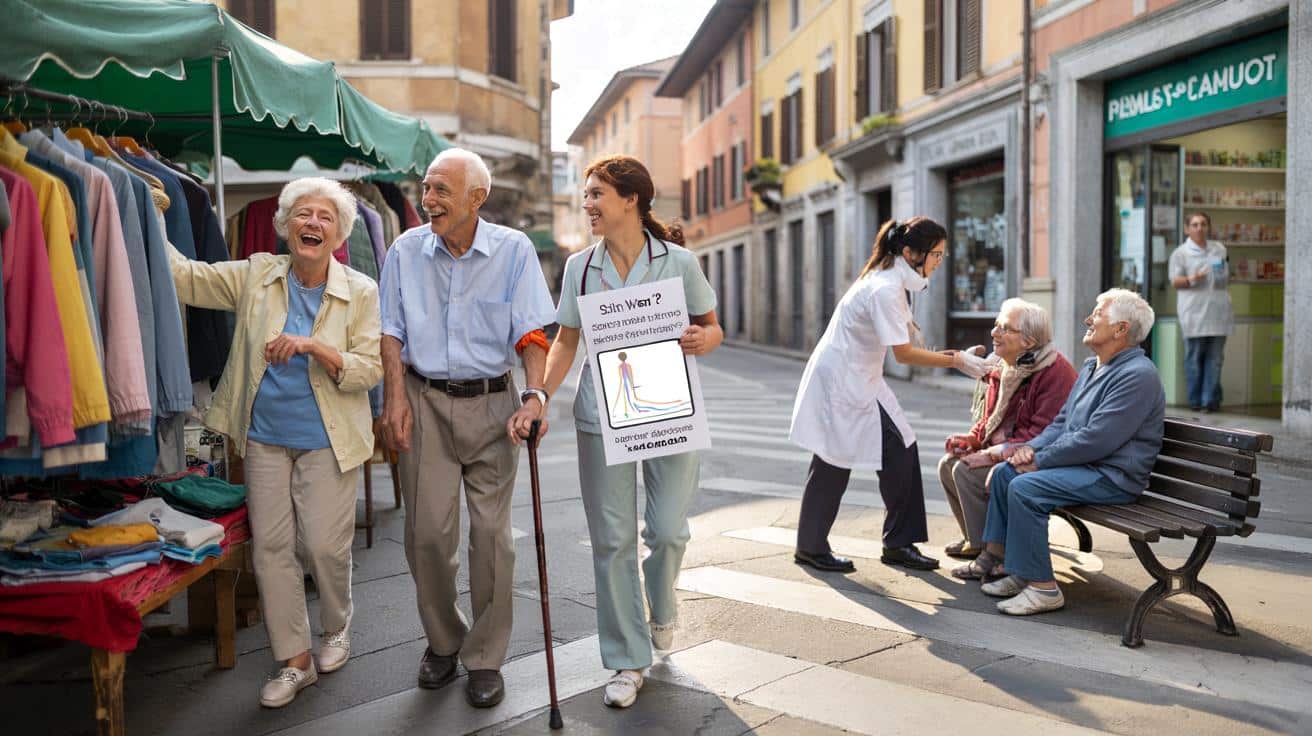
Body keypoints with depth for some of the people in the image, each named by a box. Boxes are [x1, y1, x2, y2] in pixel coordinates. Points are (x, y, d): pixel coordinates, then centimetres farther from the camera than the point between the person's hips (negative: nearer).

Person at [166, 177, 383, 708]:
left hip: (327, 440, -3)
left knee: (325, 545, 0)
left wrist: (312, 346, -25)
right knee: (270, 545, 6)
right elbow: (183, 277, 0)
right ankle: (294, 660, 20)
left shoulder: (360, 291, -6)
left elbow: (369, 370, -11)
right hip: (265, 435, 3)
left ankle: (336, 630, 30)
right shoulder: (256, 276, 2)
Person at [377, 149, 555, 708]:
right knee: (427, 531, 2)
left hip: (491, 402, -1)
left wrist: (534, 397, -19)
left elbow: (532, 333, -6)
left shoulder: (513, 250, -3)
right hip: (426, 400, 2)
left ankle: (485, 657, 18)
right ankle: (442, 641, 25)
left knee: (491, 532, 3)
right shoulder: (406, 251, 3)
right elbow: (391, 331, 6)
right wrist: (395, 398, -6)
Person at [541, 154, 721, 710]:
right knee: (612, 539, 3)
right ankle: (628, 660, 19)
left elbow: (713, 329, 5)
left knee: (668, 529, 2)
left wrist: (702, 340, -18)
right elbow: (565, 341, 7)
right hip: (603, 416, 2)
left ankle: (661, 604, 38)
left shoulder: (678, 262, -3)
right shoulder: (580, 266, 4)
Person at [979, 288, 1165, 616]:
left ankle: (1043, 588, -16)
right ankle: (1016, 571, 6)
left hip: (1111, 476, -10)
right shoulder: (1092, 367, 15)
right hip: (1085, 464, 10)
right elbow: (1063, 422, 19)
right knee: (1005, 472, 3)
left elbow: (1096, 440, -25)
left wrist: (1039, 460, -18)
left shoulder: (1137, 375, -18)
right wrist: (1033, 447, 0)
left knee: (1025, 487, -25)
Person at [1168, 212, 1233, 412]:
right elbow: (1175, 282, -2)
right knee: (1194, 357, -2)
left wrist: (1225, 279, 5)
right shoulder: (1181, 253, 1)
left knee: (1215, 357, 2)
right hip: (1194, 312, -4)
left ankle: (1211, 399, 6)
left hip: (1218, 311, 4)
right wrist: (1191, 280, -20)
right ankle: (1196, 401, 5)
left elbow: (1226, 275, 26)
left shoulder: (1219, 249, 15)